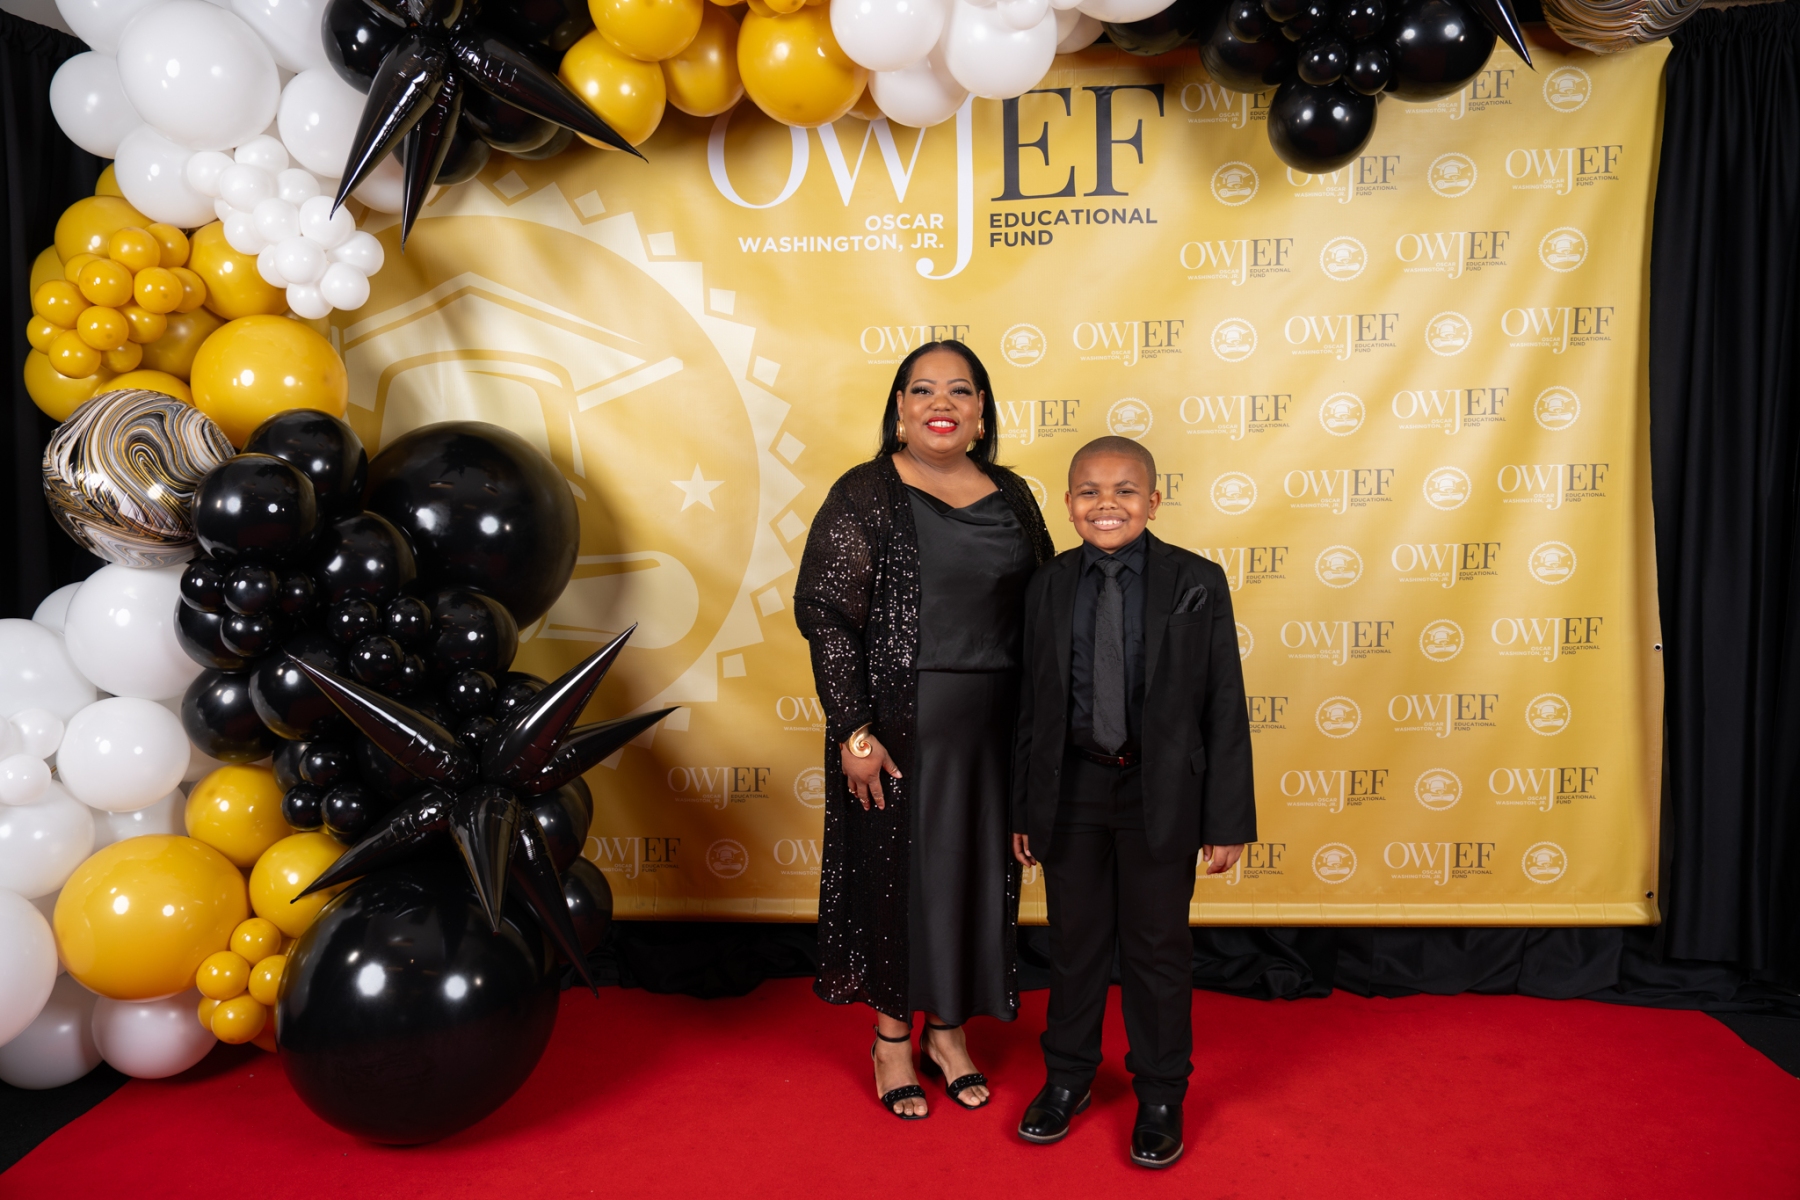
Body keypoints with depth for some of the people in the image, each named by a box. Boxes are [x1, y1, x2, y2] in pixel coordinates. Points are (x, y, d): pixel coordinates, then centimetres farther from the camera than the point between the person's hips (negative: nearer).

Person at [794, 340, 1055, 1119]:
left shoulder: (1011, 495, 6)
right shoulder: (865, 494, -7)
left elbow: (1042, 607, 11)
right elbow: (823, 610, -12)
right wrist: (853, 731, -17)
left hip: (994, 723, 5)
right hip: (900, 722, -4)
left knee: (977, 871, 13)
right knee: (897, 870, 8)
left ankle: (949, 1030, 33)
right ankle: (891, 1036, 28)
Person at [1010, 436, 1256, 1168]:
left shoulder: (1197, 584, -8)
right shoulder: (1049, 587, 0)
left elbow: (1224, 707, -6)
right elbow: (1033, 704, 4)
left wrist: (1229, 819, -7)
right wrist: (1024, 807, 6)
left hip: (1160, 791, -2)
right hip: (1072, 786, 2)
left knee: (1157, 945, 11)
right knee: (1074, 939, 15)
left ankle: (1160, 1096, 31)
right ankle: (1067, 1078, 36)